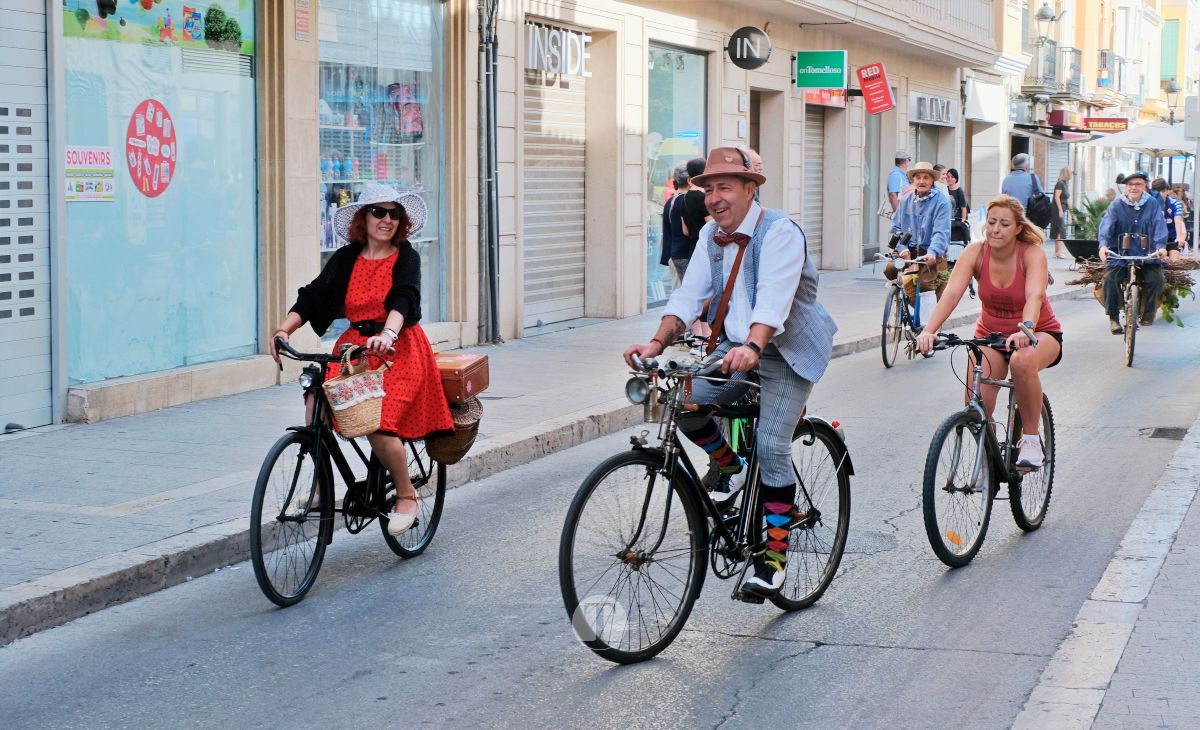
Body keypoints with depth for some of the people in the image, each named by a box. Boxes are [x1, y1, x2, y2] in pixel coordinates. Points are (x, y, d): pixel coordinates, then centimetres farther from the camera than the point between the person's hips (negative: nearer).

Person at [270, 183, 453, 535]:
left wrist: (388, 335, -39)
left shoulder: (406, 257, -2)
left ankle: (406, 494, 3)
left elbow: (402, 300, -19)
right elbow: (313, 296, 2)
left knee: (378, 427, -22)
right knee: (317, 408, -20)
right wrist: (284, 328, -16)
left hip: (397, 350, -4)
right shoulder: (346, 258, 9)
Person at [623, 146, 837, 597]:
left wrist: (752, 347, -51)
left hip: (784, 352, -6)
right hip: (733, 347, 6)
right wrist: (658, 342, -22)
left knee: (771, 446, -17)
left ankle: (775, 553, -4)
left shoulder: (779, 232, -19)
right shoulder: (711, 235, 3)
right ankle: (730, 468, 11)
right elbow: (689, 294, -6)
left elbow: (774, 298, -34)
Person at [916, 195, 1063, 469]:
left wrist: (1026, 330, -57)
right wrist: (929, 331, -44)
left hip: (1039, 333, -2)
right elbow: (952, 293, -27)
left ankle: (1031, 437, -18)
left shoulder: (1032, 253, -19)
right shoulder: (975, 252, -14)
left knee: (1023, 362, -38)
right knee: (977, 404, -19)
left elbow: (1035, 296, -36)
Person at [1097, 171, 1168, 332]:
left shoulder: (1152, 204, 6)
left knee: (1156, 278, -23)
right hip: (1120, 254, -1)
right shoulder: (1117, 206, 3)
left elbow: (1159, 226, -5)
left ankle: (1148, 312, 1)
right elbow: (1106, 226, -10)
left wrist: (1161, 246, -24)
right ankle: (1113, 317, -12)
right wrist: (1103, 245, -30)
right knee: (1110, 278, -25)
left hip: (1146, 255, 1)